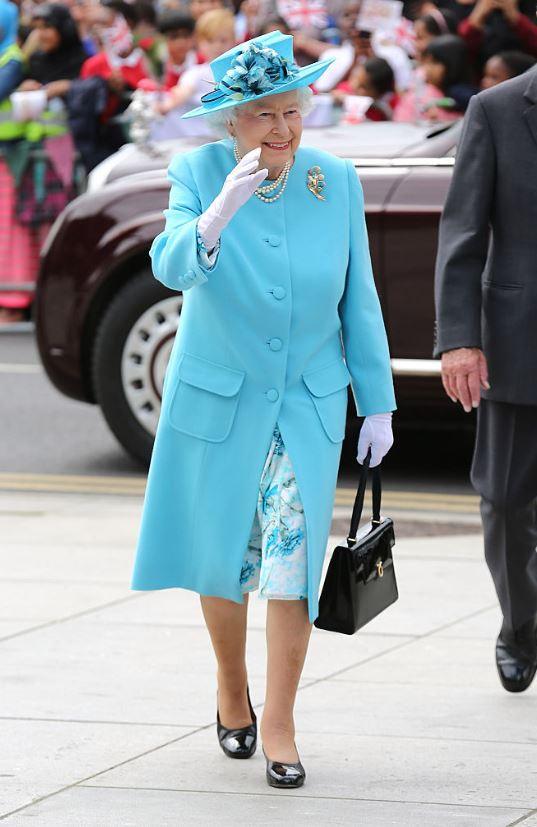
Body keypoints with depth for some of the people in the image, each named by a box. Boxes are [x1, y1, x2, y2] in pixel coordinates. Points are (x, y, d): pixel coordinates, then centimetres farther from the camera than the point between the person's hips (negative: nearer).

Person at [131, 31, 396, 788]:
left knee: (293, 555, -10)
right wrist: (222, 209, -45)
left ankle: (278, 724, -3)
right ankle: (232, 693, 35)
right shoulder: (198, 174, -11)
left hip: (309, 403, 0)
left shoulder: (336, 183, -7)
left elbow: (359, 300, 0)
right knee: (222, 560, 11)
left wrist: (378, 405, 1)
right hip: (218, 401, 0)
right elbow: (173, 268, -28)